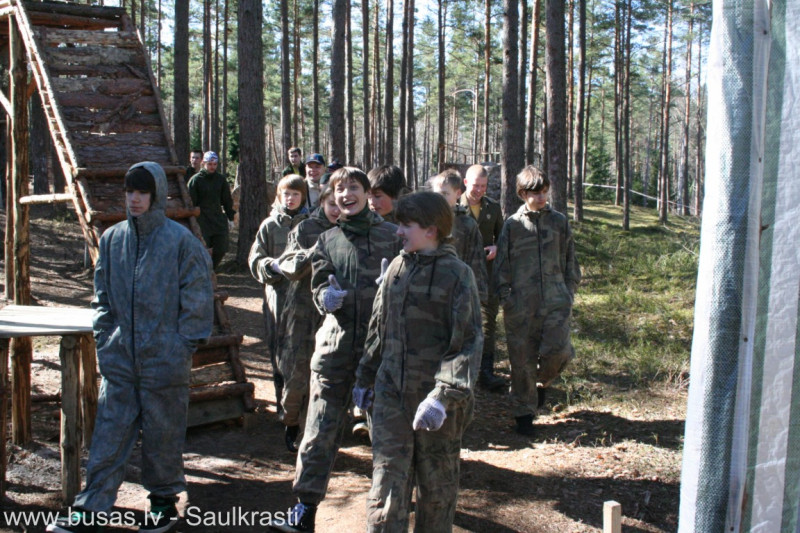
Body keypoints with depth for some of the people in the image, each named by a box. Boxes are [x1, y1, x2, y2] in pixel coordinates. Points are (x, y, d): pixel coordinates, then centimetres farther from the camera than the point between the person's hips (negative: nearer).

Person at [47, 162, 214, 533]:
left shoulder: (180, 240, -8)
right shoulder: (112, 239, 6)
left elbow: (197, 299, -5)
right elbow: (102, 297, 14)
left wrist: (182, 346, -8)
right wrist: (104, 339, 7)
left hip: (164, 360, -4)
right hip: (119, 360, 4)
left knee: (162, 433, 8)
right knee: (109, 433, 6)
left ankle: (164, 500, 25)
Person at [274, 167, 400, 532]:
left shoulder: (391, 235, 3)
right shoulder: (328, 240, 11)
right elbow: (318, 286, 8)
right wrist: (325, 297, -15)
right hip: (337, 341, 2)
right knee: (321, 427, 0)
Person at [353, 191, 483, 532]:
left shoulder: (457, 274, -10)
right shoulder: (397, 268, 7)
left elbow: (468, 343, -15)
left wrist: (444, 396, -25)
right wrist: (365, 378, 20)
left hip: (436, 397, -4)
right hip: (392, 392, 4)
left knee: (437, 484, 12)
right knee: (387, 483, 1)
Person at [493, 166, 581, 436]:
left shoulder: (559, 221, 9)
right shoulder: (513, 224, 4)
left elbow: (569, 260, 14)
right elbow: (502, 263, 6)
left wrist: (570, 291, 9)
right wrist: (505, 295, -1)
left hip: (555, 301, 1)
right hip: (521, 303, -1)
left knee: (557, 350, -11)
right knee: (522, 358, 2)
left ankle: (542, 381, 24)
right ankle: (524, 412, 17)